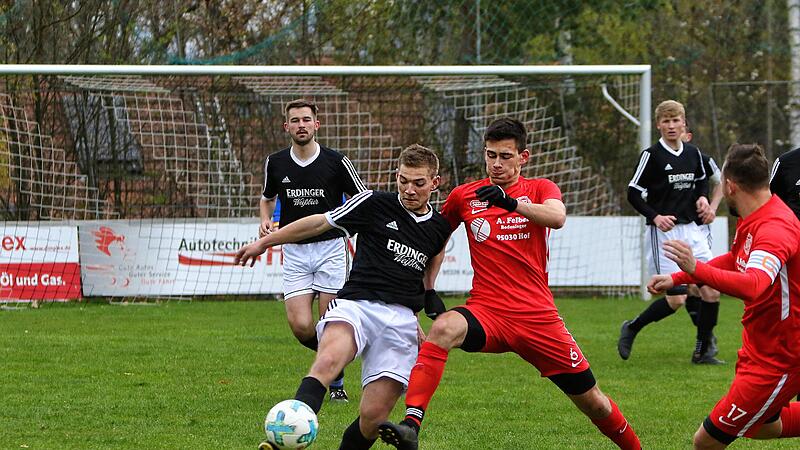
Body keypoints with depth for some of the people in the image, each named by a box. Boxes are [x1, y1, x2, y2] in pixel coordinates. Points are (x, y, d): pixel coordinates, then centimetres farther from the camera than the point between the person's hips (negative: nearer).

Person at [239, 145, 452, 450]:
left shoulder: (440, 229, 17)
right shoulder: (375, 204, 5)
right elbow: (320, 223, 11)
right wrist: (264, 242, 13)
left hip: (400, 319, 4)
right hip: (356, 304, -4)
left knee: (373, 416, -12)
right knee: (328, 361, -37)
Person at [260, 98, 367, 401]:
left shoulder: (336, 161, -5)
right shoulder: (275, 163, 3)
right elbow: (267, 197, 21)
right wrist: (265, 220, 1)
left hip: (331, 248, -2)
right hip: (295, 252, 2)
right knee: (300, 326, -9)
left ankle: (336, 383, 15)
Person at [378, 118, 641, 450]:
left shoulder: (540, 189, 5)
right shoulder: (464, 196, 10)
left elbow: (557, 217, -18)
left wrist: (512, 202, -35)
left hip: (537, 316, 0)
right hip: (486, 311, 0)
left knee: (593, 402, 4)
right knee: (443, 328, -34)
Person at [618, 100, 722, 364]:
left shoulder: (693, 154, 8)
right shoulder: (652, 155, -8)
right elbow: (633, 193, -7)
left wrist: (703, 197, 5)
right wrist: (655, 216, -19)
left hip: (691, 229, 6)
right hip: (664, 232, -6)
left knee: (712, 291, -4)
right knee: (676, 299, -10)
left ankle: (703, 351, 9)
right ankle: (631, 329, 13)